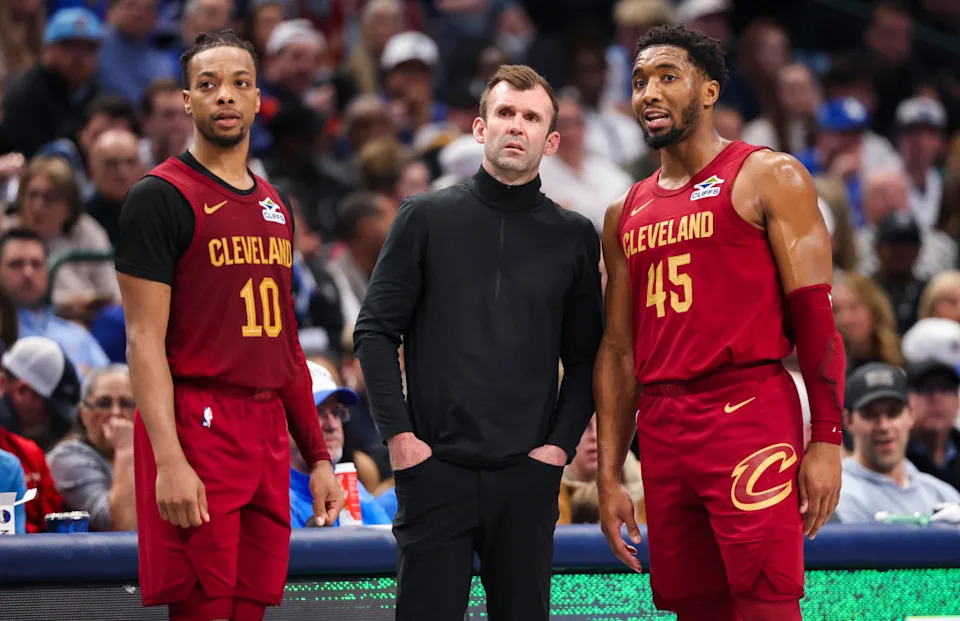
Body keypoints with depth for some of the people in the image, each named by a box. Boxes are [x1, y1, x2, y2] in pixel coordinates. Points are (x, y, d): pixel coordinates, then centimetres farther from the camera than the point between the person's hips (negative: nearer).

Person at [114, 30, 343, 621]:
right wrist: (169, 460, -20)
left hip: (268, 431, 7)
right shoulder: (161, 197, -5)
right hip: (198, 429, -7)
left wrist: (318, 456, 19)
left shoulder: (274, 208, 17)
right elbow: (145, 337, -11)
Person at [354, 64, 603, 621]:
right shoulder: (427, 218, 5)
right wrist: (399, 435, -5)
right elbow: (376, 330, 3)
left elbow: (585, 357, 12)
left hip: (528, 473, 1)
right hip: (435, 466, -1)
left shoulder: (574, 236, 9)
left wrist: (560, 443, -1)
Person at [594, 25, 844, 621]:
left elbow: (816, 316, -5)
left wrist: (827, 440, -13)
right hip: (661, 432, 6)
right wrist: (609, 476, 11)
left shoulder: (769, 178, 2)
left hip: (749, 416, -6)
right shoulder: (627, 214, 19)